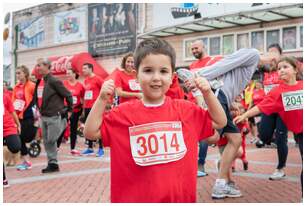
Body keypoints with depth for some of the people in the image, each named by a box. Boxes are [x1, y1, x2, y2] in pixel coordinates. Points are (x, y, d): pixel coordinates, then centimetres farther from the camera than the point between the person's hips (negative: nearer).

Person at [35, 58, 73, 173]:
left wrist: (69, 110, -3)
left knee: (51, 141, -6)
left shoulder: (54, 81, -14)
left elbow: (68, 95, -11)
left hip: (55, 117, -8)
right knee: (47, 142, 9)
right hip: (44, 117, 8)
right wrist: (40, 110, 16)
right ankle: (52, 164, 16)